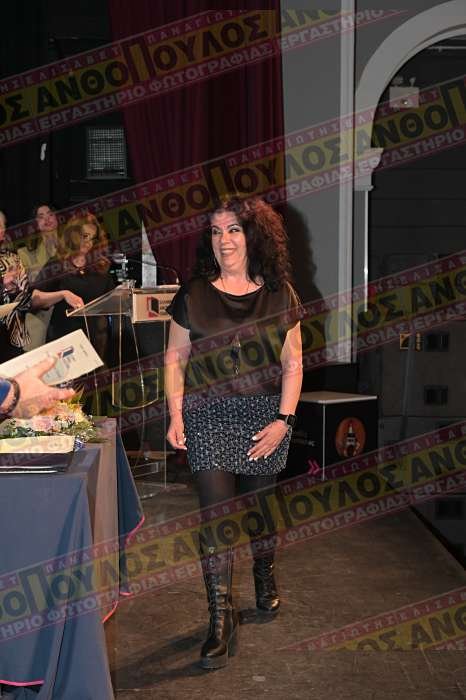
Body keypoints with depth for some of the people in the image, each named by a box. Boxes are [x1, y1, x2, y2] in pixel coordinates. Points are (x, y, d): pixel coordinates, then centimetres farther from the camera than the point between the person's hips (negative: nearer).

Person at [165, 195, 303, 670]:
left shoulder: (279, 296, 1)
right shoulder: (193, 295, 1)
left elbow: (292, 364, 4)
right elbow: (175, 358, 5)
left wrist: (284, 419, -5)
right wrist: (175, 415, -4)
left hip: (264, 417, 1)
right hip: (207, 417, -1)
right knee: (215, 513, -7)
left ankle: (264, 578, 43)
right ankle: (221, 619, 3)